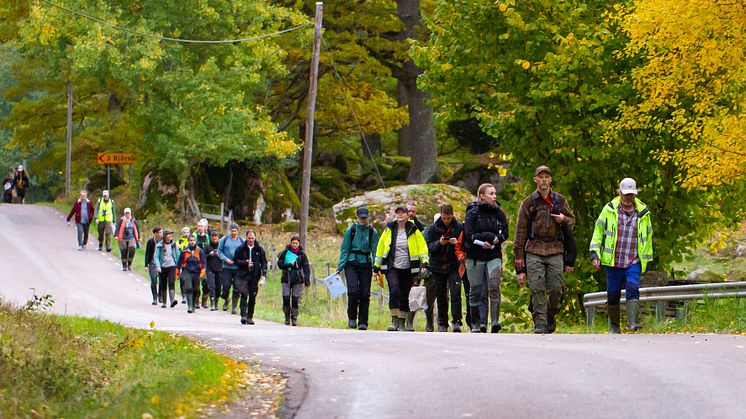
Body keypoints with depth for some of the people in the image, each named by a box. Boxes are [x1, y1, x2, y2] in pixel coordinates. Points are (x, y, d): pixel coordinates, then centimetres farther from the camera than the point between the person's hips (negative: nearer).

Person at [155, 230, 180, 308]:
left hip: (172, 266, 0)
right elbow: (156, 257, -2)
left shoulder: (174, 245, 8)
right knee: (163, 286, 7)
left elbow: (178, 255, 13)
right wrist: (158, 266, -15)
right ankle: (163, 302, 18)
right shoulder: (159, 245, 1)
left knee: (171, 283, -17)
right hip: (162, 267, 0)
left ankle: (172, 300, -28)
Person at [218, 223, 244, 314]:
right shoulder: (224, 240, 3)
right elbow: (219, 252, 6)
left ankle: (234, 306, 6)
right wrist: (226, 259, -10)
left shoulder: (242, 241, 5)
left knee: (236, 288, -2)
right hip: (227, 267, 0)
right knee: (226, 286, -2)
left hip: (238, 268, 0)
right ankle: (226, 300, 26)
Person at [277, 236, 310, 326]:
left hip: (297, 279, 0)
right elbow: (279, 264, 2)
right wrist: (289, 265, -13)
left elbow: (306, 267, 4)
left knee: (295, 299, -5)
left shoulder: (302, 254, 4)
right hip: (286, 278, 0)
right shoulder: (285, 253, 4)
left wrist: (307, 280, -2)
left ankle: (294, 318, 1)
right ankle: (287, 317, 7)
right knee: (286, 297, -9)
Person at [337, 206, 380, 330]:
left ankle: (363, 322, 4)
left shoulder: (372, 232, 4)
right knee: (353, 291, -16)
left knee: (365, 294, -3)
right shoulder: (351, 230, 2)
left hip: (365, 265, 1)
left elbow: (375, 251, 6)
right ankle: (352, 317, 1)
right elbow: (344, 249, 4)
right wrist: (340, 267, -2)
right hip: (351, 263, -1)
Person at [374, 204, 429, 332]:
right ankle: (394, 321, -18)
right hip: (392, 267, -1)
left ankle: (402, 323, 17)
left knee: (404, 295, 4)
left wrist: (424, 263, -10)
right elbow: (380, 248, 12)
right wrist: (376, 266, 13)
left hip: (407, 268, 1)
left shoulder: (413, 230, 2)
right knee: (394, 291, -21)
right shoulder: (389, 229, 5)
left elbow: (422, 247, 3)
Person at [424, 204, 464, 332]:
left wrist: (458, 243, -18)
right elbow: (428, 247, -1)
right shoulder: (433, 229, 4)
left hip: (454, 267, -1)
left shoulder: (459, 228, 2)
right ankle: (442, 323, 12)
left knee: (455, 293, -13)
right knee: (441, 296, 5)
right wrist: (439, 243, -19)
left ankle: (456, 322, -11)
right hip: (438, 267, 2)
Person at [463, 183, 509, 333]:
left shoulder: (499, 213, 9)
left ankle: (495, 322, -22)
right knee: (476, 292, 3)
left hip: (494, 256, 1)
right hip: (475, 257, -1)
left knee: (494, 287, -18)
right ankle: (476, 325, 9)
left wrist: (496, 239, -14)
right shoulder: (472, 214, -1)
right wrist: (490, 237, -15)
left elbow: (505, 233, 6)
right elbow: (469, 235, -11)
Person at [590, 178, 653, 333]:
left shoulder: (643, 213, 8)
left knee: (633, 289, -19)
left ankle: (633, 323, -25)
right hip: (612, 262, 0)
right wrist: (595, 254, 1)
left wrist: (646, 259, 18)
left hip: (633, 263, 0)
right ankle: (614, 326, 19)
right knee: (613, 295, 4)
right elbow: (598, 232, 9)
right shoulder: (609, 210, 3)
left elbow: (647, 237, 18)